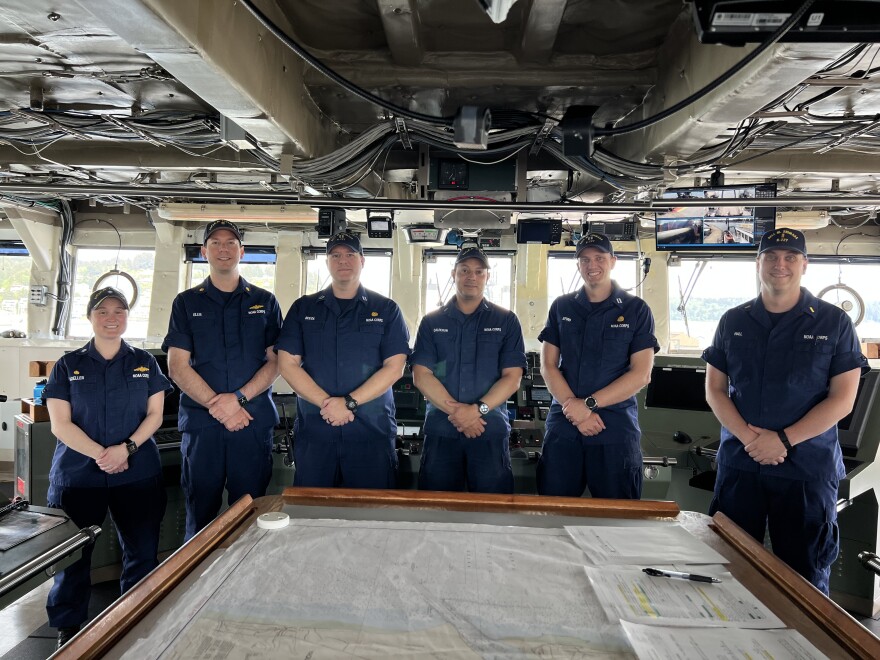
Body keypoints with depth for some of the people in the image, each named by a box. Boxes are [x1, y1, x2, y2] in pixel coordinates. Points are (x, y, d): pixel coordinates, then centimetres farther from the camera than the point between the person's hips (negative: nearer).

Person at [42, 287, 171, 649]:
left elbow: (155, 414, 3)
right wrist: (100, 454, -15)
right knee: (72, 554, 8)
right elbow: (60, 423, -2)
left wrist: (126, 448, -14)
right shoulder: (68, 365, 4)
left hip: (138, 475, 1)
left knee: (142, 552, 5)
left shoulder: (145, 362, 6)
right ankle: (68, 628, 28)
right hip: (77, 476, 0)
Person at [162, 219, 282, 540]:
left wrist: (239, 398, -12)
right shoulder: (186, 303, 9)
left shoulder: (265, 302, 10)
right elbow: (178, 367, 1)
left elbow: (275, 361, 3)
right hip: (201, 422, 0)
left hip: (254, 421, 0)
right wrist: (216, 405, -11)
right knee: (200, 514, 8)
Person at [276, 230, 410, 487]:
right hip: (313, 430, 2)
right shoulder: (303, 308, 10)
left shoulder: (386, 310, 5)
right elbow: (288, 364, 1)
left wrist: (349, 402, -14)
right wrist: (326, 403, -13)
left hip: (373, 431, -1)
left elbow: (394, 367, -3)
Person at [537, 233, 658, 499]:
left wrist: (588, 403, -13)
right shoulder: (561, 307, 8)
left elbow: (641, 374, -5)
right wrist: (574, 409, -11)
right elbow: (548, 366, 3)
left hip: (617, 429, -1)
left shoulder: (637, 310, 2)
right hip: (563, 427, 2)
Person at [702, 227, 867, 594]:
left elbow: (842, 398, -5)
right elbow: (714, 388, 4)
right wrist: (747, 436, -11)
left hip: (807, 467, -2)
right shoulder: (733, 322, 6)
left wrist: (784, 439, -15)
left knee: (805, 571, 9)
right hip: (739, 463, 3)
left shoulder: (834, 322, -1)